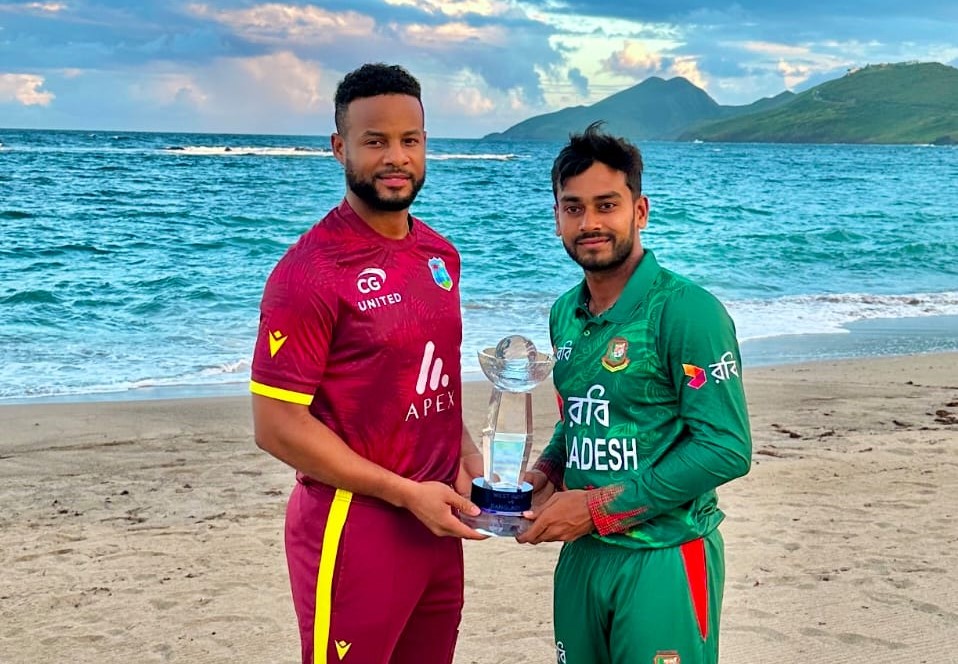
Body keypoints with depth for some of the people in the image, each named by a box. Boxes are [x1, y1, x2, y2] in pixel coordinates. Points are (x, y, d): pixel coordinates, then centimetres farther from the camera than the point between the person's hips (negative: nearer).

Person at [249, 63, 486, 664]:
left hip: (436, 521, 7)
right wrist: (407, 493, -17)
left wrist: (463, 451, 1)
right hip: (353, 528, -7)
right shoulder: (310, 272, -15)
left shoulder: (440, 254, 7)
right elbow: (278, 424, -17)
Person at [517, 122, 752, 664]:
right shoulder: (565, 315, 8)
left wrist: (598, 507, -18)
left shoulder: (687, 311, -15)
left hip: (664, 559, -6)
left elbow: (727, 448, -19)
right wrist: (544, 473, 1)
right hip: (581, 554, 7)